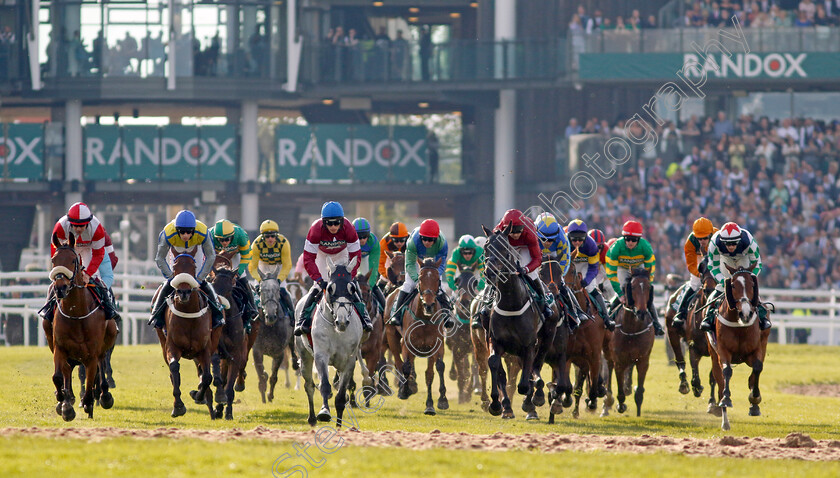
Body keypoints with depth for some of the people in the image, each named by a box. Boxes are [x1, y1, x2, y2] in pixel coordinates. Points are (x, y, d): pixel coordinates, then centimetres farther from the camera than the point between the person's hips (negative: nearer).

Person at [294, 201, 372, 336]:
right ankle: (303, 319, -7)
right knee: (318, 287, -14)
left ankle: (364, 317, 2)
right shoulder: (316, 230, -36)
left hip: (341, 255, 1)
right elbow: (308, 260, -32)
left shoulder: (348, 229, -33)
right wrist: (319, 279, -43)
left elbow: (356, 257, -25)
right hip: (322, 254, -1)